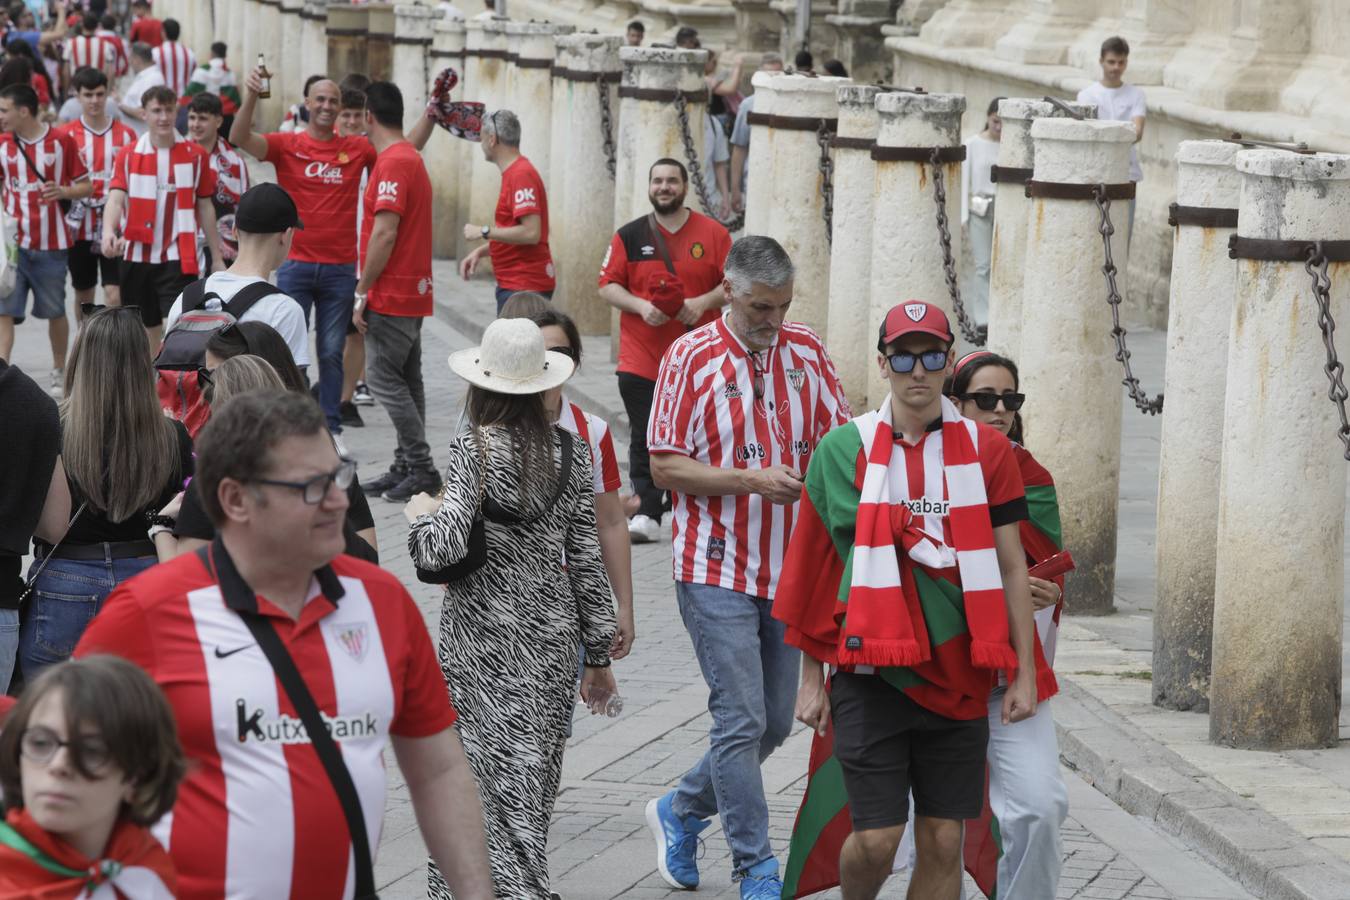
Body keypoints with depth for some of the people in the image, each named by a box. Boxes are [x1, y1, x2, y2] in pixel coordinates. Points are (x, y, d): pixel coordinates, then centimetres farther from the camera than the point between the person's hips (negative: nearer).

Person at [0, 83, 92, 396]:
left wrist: (63, 191, -19)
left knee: (55, 311, 10)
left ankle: (59, 373, 27)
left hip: (51, 243, -2)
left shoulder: (62, 141, -5)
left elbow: (86, 186, 1)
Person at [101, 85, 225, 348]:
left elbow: (205, 207, 7)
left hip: (178, 257, -2)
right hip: (136, 255, 2)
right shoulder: (128, 155, 2)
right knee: (148, 328, 12)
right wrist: (109, 231, -31)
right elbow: (116, 198, -11)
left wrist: (217, 258, 7)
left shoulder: (195, 155, 1)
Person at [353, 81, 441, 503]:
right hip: (413, 293, 10)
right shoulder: (411, 157, 15)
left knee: (384, 377, -8)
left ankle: (422, 469, -8)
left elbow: (384, 234, -23)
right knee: (406, 381, 11)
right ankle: (408, 467, 15)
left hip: (392, 294, -10)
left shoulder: (392, 164, -17)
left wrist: (362, 292, -17)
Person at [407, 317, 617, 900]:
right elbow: (587, 561, 4)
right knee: (532, 775, 14)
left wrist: (422, 513, 0)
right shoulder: (571, 453, 1)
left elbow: (442, 549, -23)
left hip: (484, 640, -5)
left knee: (491, 777, -1)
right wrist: (599, 655, 11)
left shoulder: (474, 449, -12)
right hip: (553, 635, 5)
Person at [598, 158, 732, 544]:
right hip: (641, 359, 1)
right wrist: (641, 306, -14)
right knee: (645, 439, -2)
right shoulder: (629, 236, 6)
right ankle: (646, 514, 0)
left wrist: (703, 302, -16)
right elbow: (608, 286, 3)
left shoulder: (713, 234, 3)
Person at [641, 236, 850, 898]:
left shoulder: (807, 353, 6)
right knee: (742, 720, -8)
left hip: (791, 568, 5)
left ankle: (681, 811, 32)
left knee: (775, 722, 10)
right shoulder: (692, 359, -8)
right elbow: (665, 468, -9)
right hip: (717, 570, -5)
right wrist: (752, 480, -20)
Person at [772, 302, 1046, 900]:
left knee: (943, 841, 3)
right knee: (876, 837, -6)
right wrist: (811, 678, 6)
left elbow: (1010, 567, 7)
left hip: (957, 678, 2)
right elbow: (814, 570, 6)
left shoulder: (985, 450, 4)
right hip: (871, 671, -2)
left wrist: (1023, 673, 4)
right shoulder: (843, 450, 1)